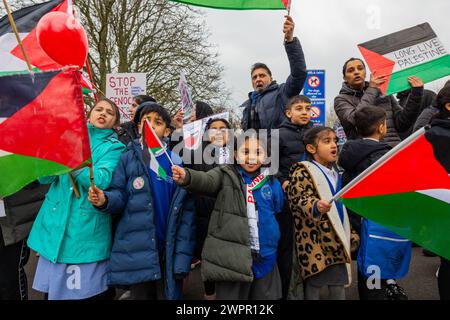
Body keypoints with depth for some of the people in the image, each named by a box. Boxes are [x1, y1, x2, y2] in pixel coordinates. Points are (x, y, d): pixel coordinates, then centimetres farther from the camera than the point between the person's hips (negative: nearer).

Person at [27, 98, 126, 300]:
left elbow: (101, 180, -16)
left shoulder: (114, 147, 2)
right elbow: (44, 177, 6)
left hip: (87, 229, -3)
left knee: (88, 291, 4)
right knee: (51, 288, 14)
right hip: (54, 224, 4)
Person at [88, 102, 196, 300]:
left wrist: (183, 257, -8)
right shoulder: (128, 159, 1)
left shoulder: (176, 162, 0)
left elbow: (187, 211, -2)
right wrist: (104, 199, -26)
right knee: (140, 295, 14)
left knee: (170, 295, 12)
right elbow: (119, 195, -2)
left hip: (169, 250, 0)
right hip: (138, 250, 0)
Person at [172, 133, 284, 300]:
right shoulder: (225, 174, -3)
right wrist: (187, 177, -43)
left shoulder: (271, 182, 7)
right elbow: (206, 180, -23)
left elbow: (280, 211, 18)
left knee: (265, 295, 17)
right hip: (231, 256, -3)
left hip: (264, 257, 4)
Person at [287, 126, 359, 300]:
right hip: (314, 240, -7)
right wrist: (316, 206, -41)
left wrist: (350, 235, 25)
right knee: (314, 283, 1)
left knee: (338, 284, 12)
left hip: (337, 239, 7)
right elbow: (299, 199, -21)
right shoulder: (303, 171, -9)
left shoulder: (335, 174, 17)